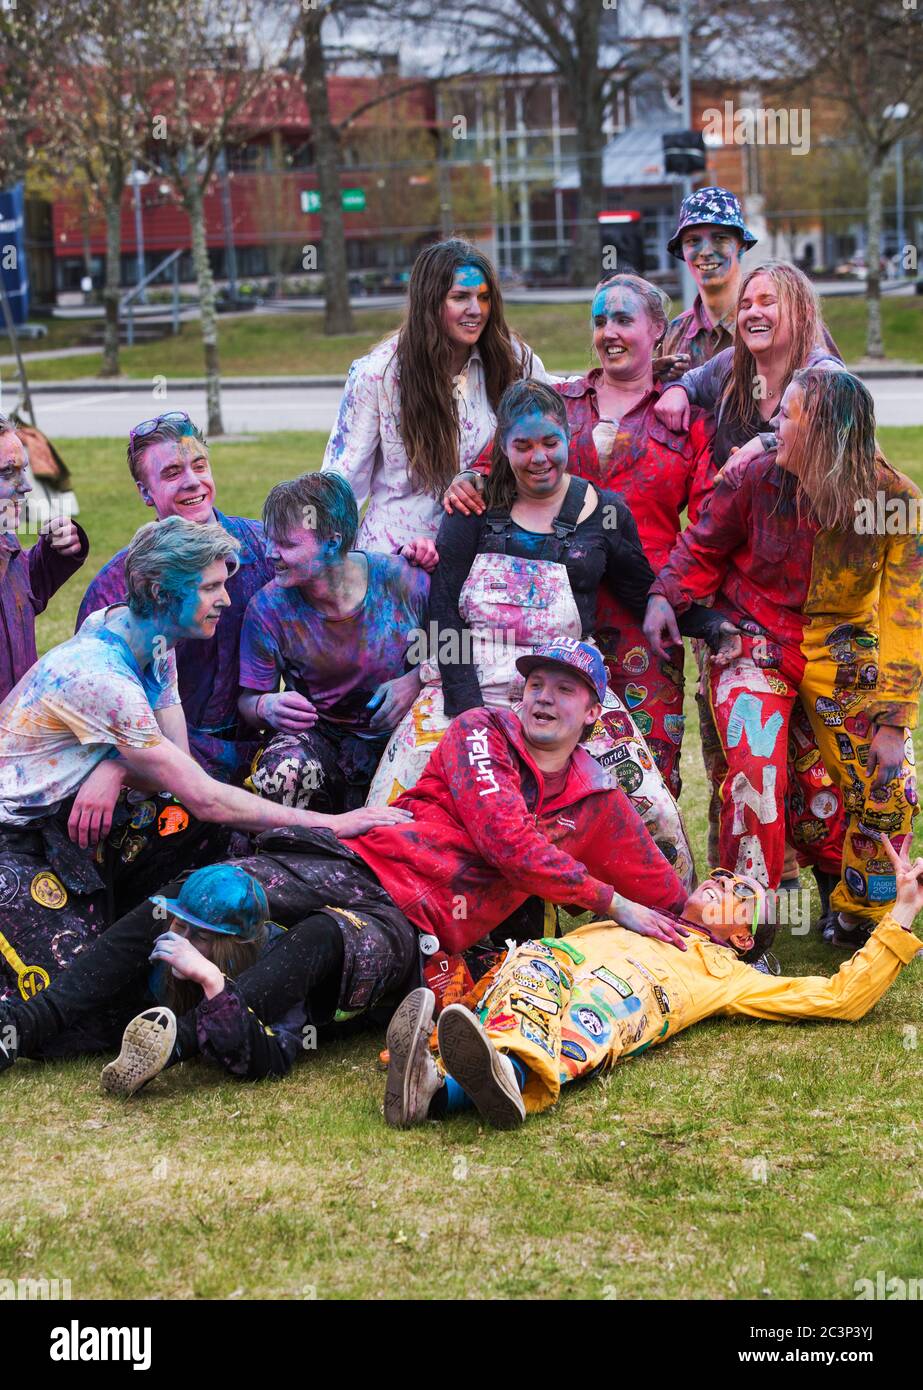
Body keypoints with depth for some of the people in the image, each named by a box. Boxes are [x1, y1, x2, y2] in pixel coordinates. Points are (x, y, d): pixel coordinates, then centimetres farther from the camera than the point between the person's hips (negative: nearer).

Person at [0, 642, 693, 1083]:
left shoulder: (599, 802, 17)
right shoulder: (481, 731, 10)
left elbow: (668, 898, 29)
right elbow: (504, 838, -3)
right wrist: (610, 903, -1)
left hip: (411, 926, -1)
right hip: (353, 865, 1)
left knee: (326, 939, -38)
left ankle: (178, 1042, -57)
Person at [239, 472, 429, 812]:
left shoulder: (402, 580, -12)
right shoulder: (268, 608, -9)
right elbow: (248, 699, -2)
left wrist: (417, 680, -18)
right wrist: (266, 706, -26)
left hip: (398, 733, 1)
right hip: (317, 735, -1)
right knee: (283, 772, -36)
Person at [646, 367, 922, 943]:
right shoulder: (754, 478, -13)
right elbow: (702, 549, 5)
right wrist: (666, 596, -15)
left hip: (842, 647, 1)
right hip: (759, 641, -1)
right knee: (755, 771, -22)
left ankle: (857, 921, 16)